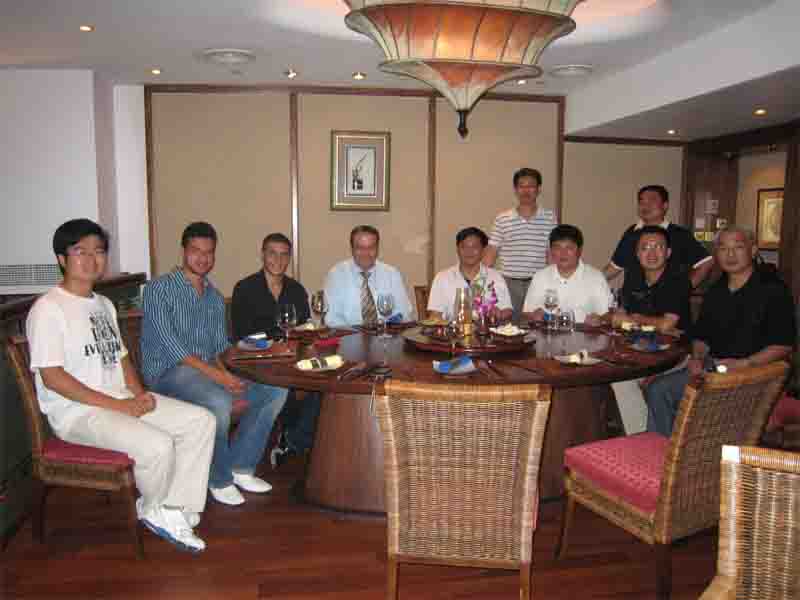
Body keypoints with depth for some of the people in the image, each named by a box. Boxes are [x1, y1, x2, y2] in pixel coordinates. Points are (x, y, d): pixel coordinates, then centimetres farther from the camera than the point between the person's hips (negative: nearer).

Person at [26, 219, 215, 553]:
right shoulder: (48, 309, -12)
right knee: (157, 445, -30)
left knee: (201, 420, -5)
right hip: (76, 411, -8)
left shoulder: (104, 304, 15)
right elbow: (52, 377, -18)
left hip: (123, 400, 9)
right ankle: (153, 510, 3)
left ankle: (174, 512, -2)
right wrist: (116, 404, -19)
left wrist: (139, 394, -2)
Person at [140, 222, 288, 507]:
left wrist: (225, 372, -7)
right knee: (218, 402, -36)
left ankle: (240, 465, 2)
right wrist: (216, 375, -23)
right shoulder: (159, 288, -7)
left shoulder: (215, 297, 16)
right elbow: (170, 344, -16)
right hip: (168, 371, -7)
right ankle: (219, 479, -10)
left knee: (276, 390, -7)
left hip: (210, 368, 7)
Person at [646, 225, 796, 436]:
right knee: (658, 389, -12)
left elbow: (784, 344, -8)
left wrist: (743, 364, -18)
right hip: (712, 367, 6)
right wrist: (698, 357, 2)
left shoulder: (773, 289, -3)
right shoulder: (715, 292, 17)